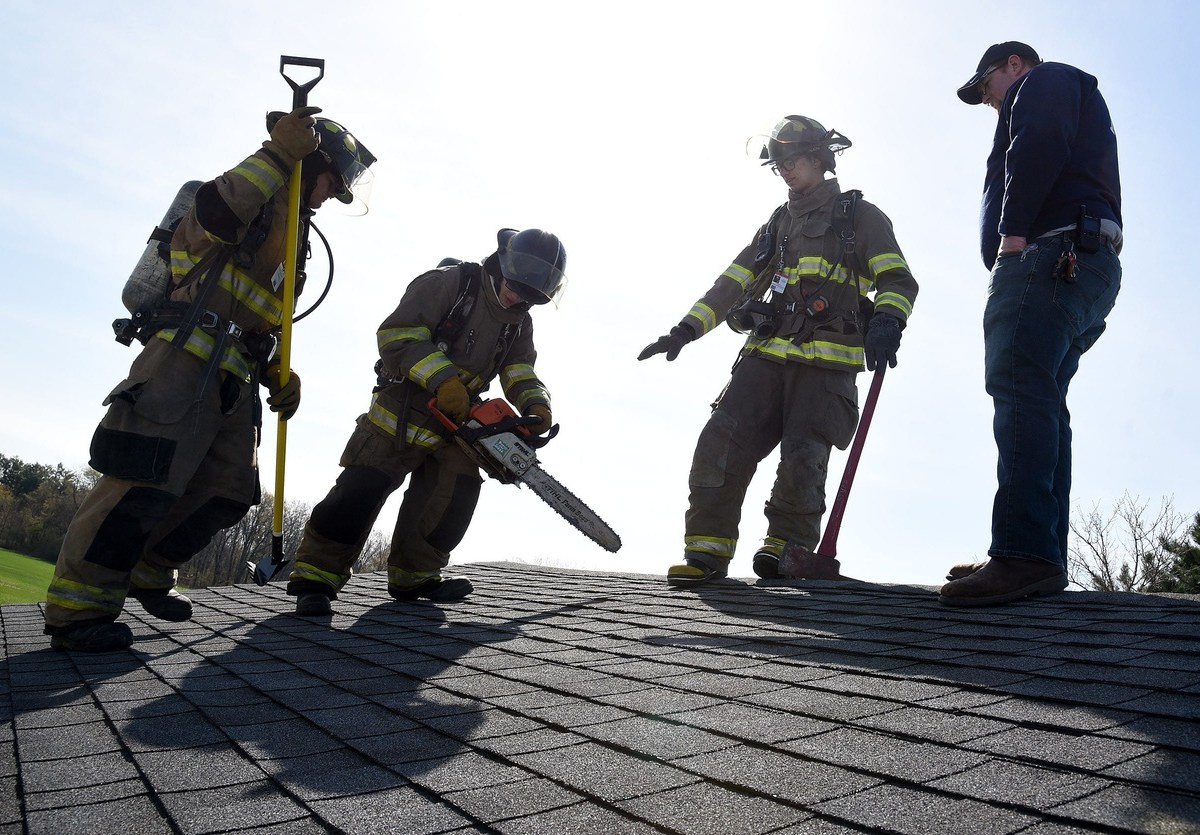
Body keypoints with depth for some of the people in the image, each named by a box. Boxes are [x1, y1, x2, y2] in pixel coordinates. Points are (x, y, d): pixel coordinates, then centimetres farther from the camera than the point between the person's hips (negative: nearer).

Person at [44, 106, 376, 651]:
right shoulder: (261, 194, 2)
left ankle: (148, 574, 25)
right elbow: (213, 216, -23)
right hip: (187, 356, -9)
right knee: (147, 482, -16)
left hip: (232, 378, 9)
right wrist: (276, 154, -19)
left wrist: (277, 373, 13)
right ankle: (77, 607, -9)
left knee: (226, 492, 7)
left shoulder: (290, 230, 28)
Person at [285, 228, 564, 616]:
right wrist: (443, 380, -30)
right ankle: (316, 576, -4)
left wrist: (536, 404, -19)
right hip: (400, 414, -7)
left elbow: (520, 373, 3)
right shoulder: (448, 283, -14)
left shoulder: (519, 323, 8)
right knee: (361, 492, -11)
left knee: (458, 490, -3)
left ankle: (414, 575, 8)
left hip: (455, 423, 7)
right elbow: (398, 336, -21)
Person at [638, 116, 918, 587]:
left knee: (802, 458, -18)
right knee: (722, 441, -12)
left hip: (826, 364, -4)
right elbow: (731, 284, 24)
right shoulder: (776, 226, 28)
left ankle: (786, 546, -1)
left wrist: (886, 322, -21)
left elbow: (898, 280, 1)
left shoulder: (859, 217, 12)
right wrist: (686, 330, 12)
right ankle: (707, 549, -8)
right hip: (765, 358, 4)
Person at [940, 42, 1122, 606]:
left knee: (1019, 386, -23)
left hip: (1050, 248, -10)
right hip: (1087, 265, 10)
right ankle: (1042, 562, -1)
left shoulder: (1045, 80, 12)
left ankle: (1024, 554, -33)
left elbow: (1038, 144, -11)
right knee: (1041, 401, 3)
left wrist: (1014, 230, -16)